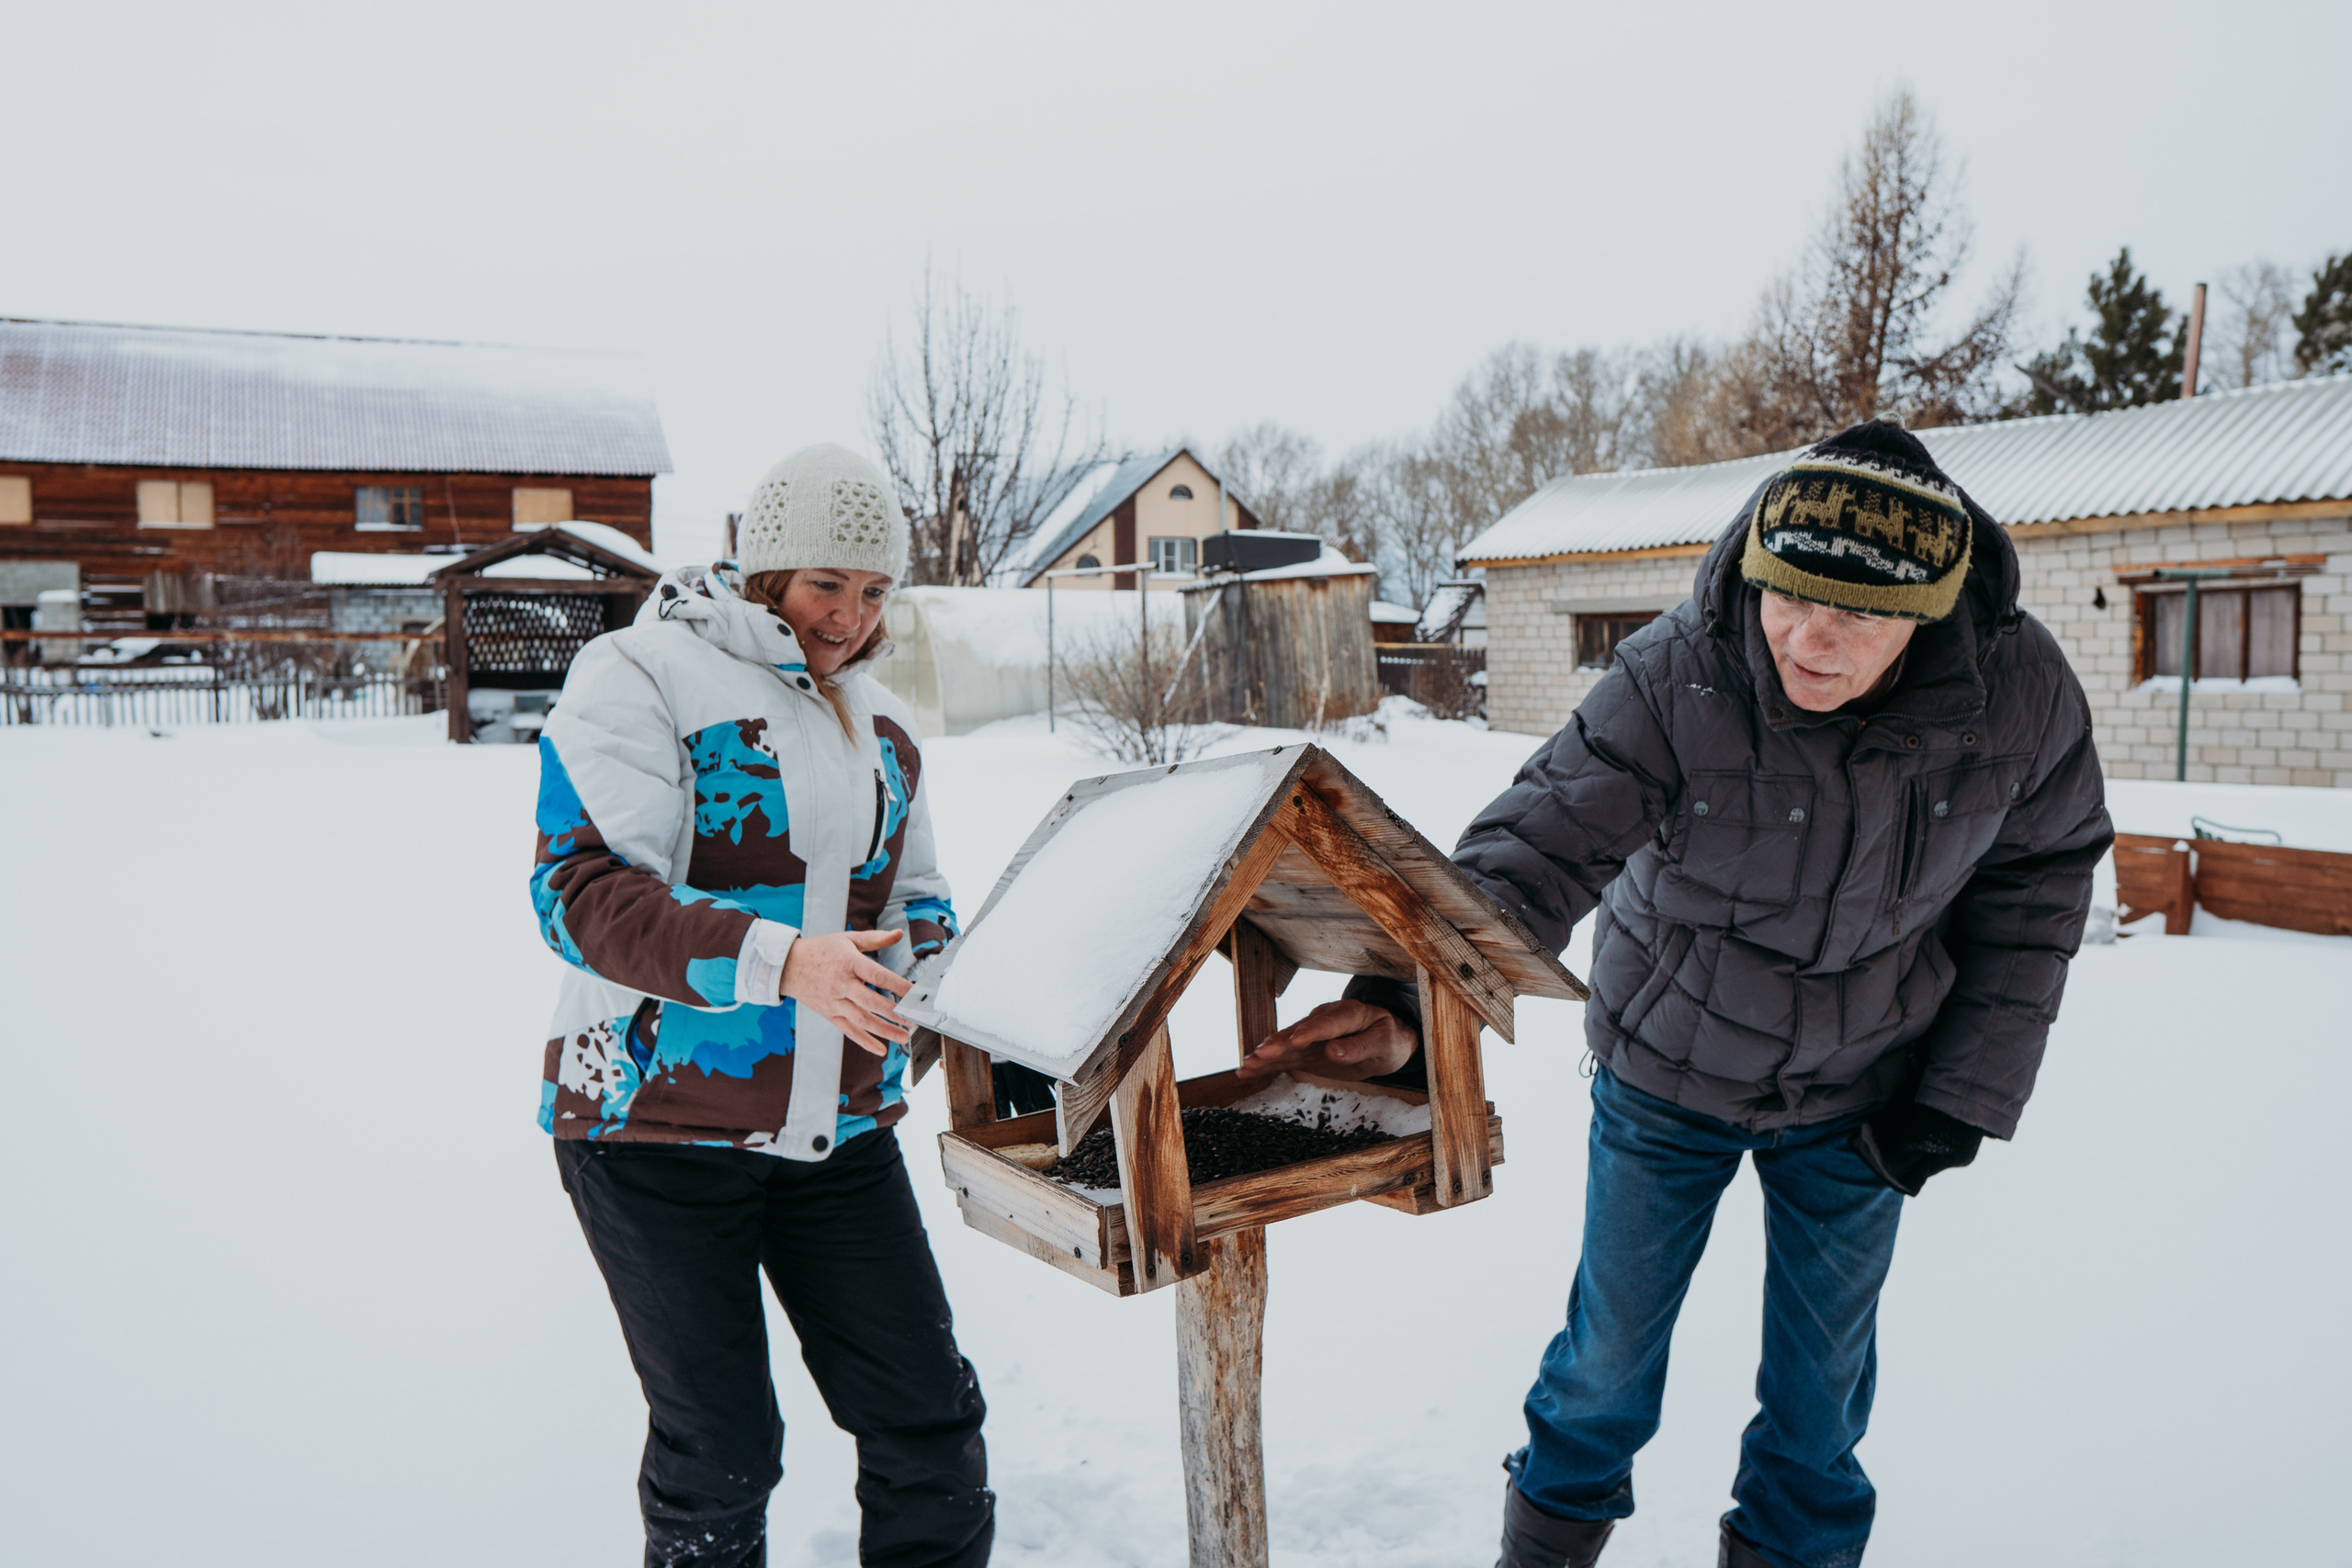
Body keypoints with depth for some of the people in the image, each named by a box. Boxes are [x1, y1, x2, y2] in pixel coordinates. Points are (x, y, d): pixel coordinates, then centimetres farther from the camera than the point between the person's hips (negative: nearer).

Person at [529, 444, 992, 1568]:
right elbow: (584, 889, -20)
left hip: (838, 1128, 5)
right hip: (659, 1123, -5)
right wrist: (782, 961, -32)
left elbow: (913, 896, 22)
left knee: (928, 1417, 7)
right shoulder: (640, 675, -8)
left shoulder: (880, 724, 13)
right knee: (719, 1455, 6)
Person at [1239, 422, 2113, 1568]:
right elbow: (1533, 851, -34)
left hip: (1861, 1090, 2)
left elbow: (2037, 881, -4)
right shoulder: (1672, 680, -29)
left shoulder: (2021, 692, -19)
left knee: (1825, 1354, 16)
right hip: (1668, 1068, -1)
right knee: (1615, 1336, 14)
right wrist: (1407, 1005, -52)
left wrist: (1965, 1095, -7)